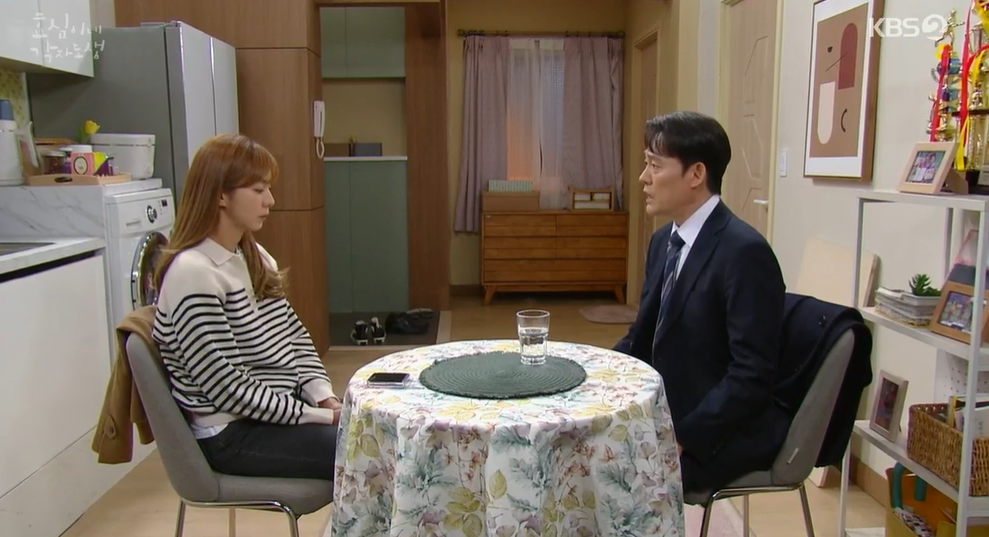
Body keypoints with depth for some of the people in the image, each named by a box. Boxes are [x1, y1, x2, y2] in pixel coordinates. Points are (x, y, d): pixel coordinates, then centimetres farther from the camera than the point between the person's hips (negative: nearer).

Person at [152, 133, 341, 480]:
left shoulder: (254, 257, 7)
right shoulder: (193, 274, -19)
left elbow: (295, 335, 12)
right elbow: (229, 390, -20)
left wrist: (324, 396, -3)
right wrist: (317, 415, -16)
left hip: (283, 406, 8)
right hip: (232, 435, -8)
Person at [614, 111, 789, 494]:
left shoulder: (744, 251, -20)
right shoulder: (664, 241, 5)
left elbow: (752, 374, -22)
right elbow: (641, 339, 13)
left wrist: (681, 438, -23)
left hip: (725, 434, -8)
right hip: (668, 411, 8)